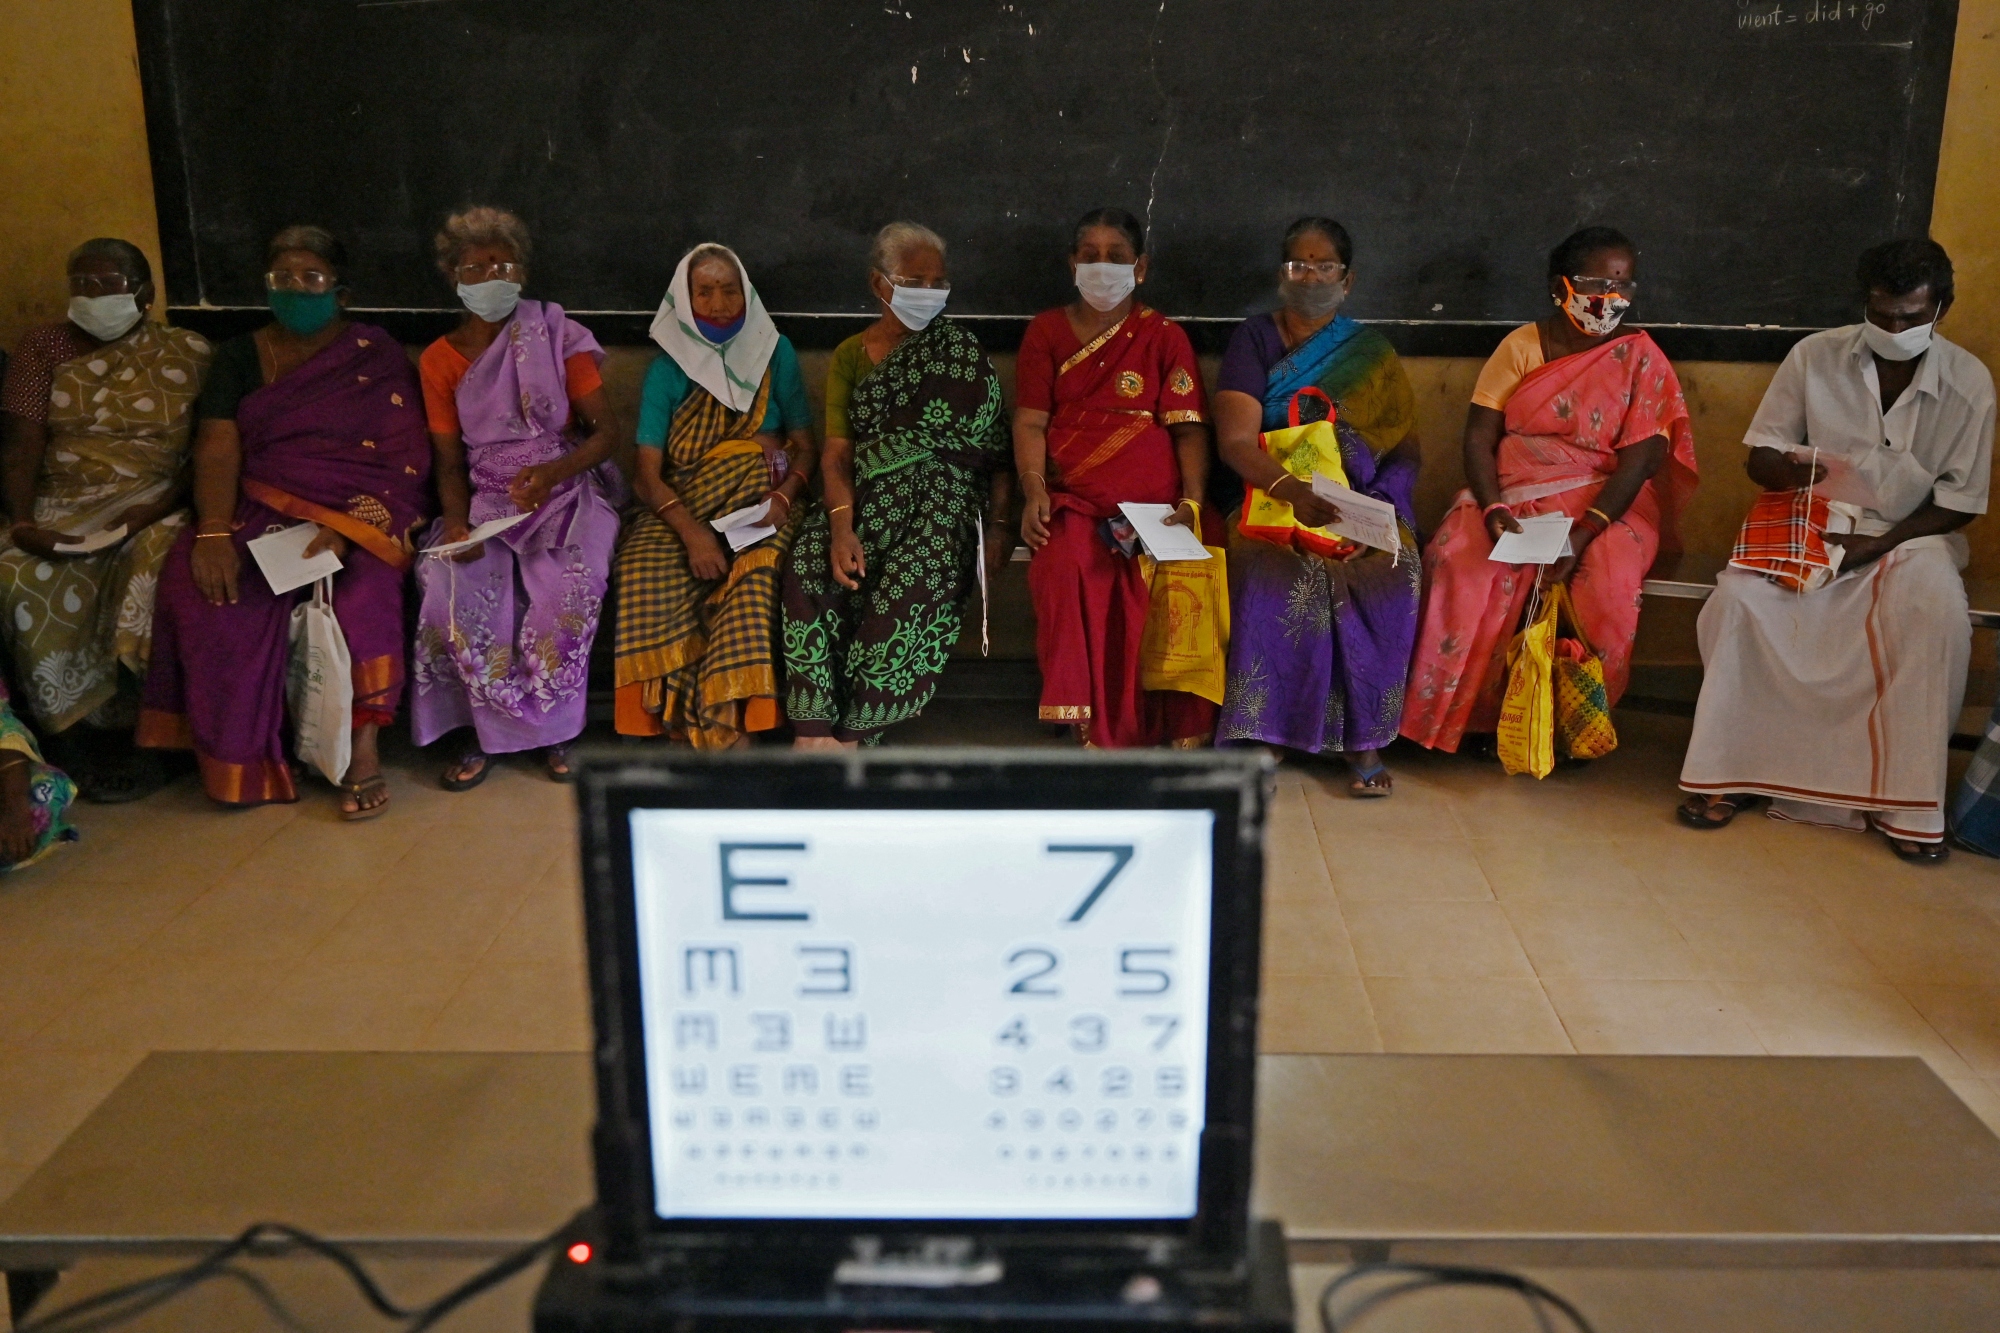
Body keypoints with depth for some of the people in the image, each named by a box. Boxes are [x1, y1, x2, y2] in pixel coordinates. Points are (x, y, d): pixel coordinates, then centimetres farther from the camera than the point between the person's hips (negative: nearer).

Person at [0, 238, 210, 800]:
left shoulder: (189, 353, 7)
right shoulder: (45, 346, 13)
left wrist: (156, 509, -18)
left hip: (156, 504, -2)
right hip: (64, 506, 2)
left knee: (153, 563, -36)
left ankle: (139, 726, -22)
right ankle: (77, 731, -15)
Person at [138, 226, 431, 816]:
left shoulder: (376, 357, 5)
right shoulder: (240, 356, 13)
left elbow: (403, 463, -4)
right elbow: (217, 446, 0)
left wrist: (345, 530, -20)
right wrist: (213, 532, -18)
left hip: (357, 514, -2)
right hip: (262, 511, 3)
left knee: (363, 589, -35)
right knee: (195, 583, -26)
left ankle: (363, 746, -23)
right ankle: (238, 752, -16)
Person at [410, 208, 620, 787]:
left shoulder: (556, 337, -2)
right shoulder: (439, 359, 6)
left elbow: (605, 430, -4)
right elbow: (449, 461, 5)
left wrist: (552, 472, -24)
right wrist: (457, 523, -16)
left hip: (566, 487, -2)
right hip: (487, 497, 2)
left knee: (566, 580, -32)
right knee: (450, 581, -28)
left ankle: (552, 726, -11)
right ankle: (486, 726, -9)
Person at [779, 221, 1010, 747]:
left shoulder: (960, 350, 9)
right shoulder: (850, 355, 15)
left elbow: (993, 444, 3)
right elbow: (838, 451, 3)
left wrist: (998, 524, -11)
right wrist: (842, 524, -15)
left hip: (941, 499, -2)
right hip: (864, 500, 3)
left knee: (912, 581, -32)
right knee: (808, 565, -27)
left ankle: (852, 734, -22)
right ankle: (820, 732, -27)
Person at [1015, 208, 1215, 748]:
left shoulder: (1164, 336, 14)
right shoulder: (1047, 331, 17)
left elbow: (1189, 428, 6)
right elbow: (1031, 421, 7)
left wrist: (1192, 501, -10)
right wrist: (1034, 490, -11)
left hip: (1154, 502, 0)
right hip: (1074, 501, 0)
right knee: (1065, 566, -33)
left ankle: (1183, 727, -14)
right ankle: (1091, 726, -24)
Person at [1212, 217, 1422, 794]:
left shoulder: (1373, 357, 14)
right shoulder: (1254, 339, 7)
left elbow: (1406, 453, 7)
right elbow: (1235, 441, -7)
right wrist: (1293, 490, -27)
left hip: (1360, 504, 1)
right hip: (1272, 499, -1)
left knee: (1390, 574, -31)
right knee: (1278, 574, -35)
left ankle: (1364, 737, -21)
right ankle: (1263, 730, -25)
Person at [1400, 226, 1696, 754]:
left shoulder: (1639, 358, 0)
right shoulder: (1523, 345, 4)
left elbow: (1639, 458, -9)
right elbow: (1479, 435, -1)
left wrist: (1584, 531, -24)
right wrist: (1492, 508, -20)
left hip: (1603, 502, -1)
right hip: (1513, 495, 1)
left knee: (1607, 577, -32)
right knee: (1458, 557, -28)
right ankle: (1467, 710, -12)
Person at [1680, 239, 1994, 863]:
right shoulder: (1815, 356, -6)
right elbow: (1759, 454, 0)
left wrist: (1880, 543, -17)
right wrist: (1786, 469, -26)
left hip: (1911, 533, 0)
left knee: (1937, 611, -33)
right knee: (1740, 594, -29)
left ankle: (1903, 800, -22)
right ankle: (1731, 769, -17)